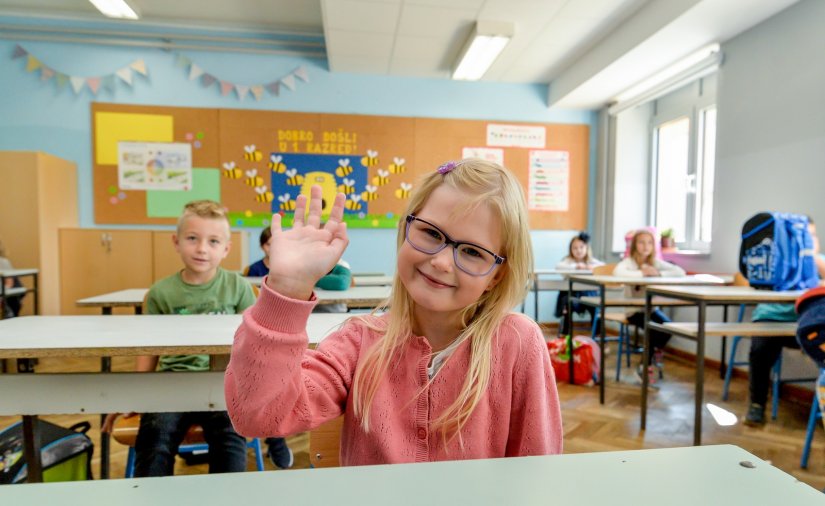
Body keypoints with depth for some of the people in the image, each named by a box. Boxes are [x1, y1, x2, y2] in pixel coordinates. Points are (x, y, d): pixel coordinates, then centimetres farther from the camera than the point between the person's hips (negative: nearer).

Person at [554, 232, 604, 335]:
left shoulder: (591, 261, 11)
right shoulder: (568, 260, 2)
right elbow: (558, 266, -18)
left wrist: (593, 267, -21)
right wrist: (575, 266, -27)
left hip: (588, 291, 2)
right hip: (571, 291, -2)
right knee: (568, 303, -29)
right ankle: (565, 331, -11)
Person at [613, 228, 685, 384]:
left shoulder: (656, 262, 5)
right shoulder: (629, 261, -8)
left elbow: (680, 272, -7)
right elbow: (617, 272, -31)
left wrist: (659, 273, -21)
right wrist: (641, 273, -27)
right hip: (634, 309, -5)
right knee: (655, 329, -23)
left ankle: (656, 357, 8)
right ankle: (646, 365, 1)